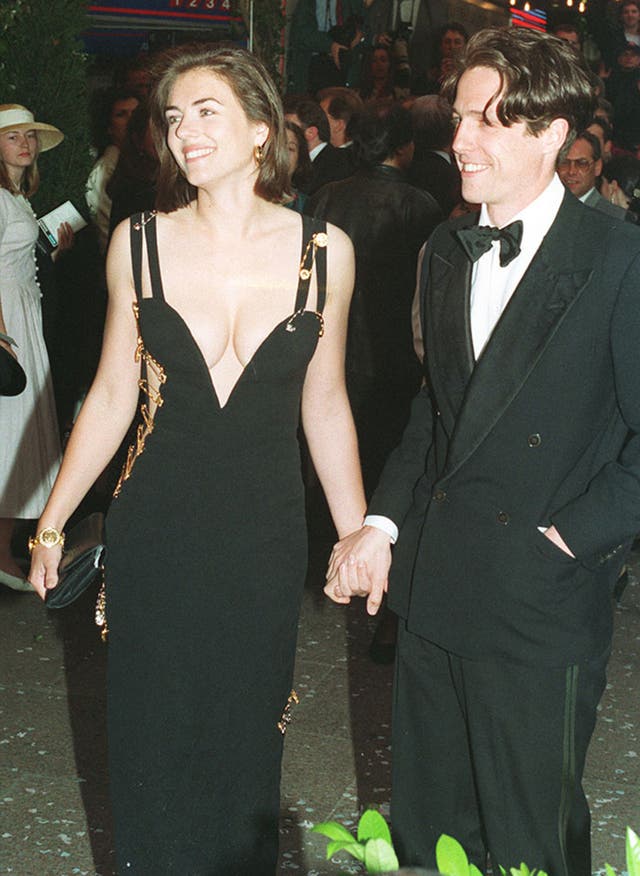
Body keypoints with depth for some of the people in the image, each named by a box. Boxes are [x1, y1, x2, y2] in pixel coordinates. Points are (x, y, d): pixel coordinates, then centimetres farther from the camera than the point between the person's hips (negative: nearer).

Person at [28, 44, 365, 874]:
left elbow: (324, 406, 4)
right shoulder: (139, 242, -4)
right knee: (153, 734, 12)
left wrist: (360, 536, 7)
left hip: (264, 533, 0)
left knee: (245, 734, 14)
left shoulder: (323, 250, -4)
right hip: (155, 532, 0)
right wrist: (50, 524, 4)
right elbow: (112, 393, 3)